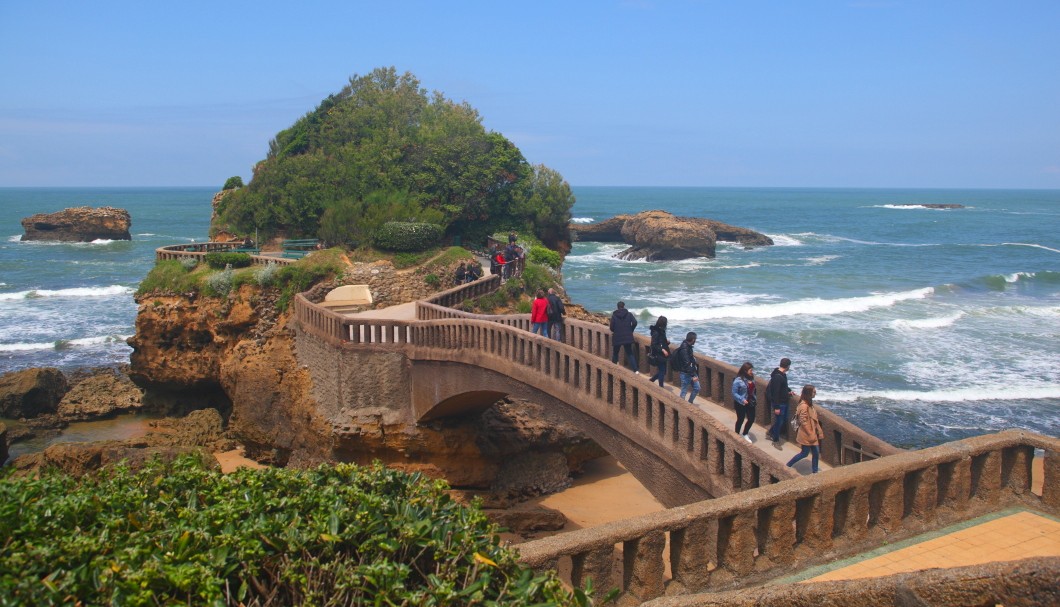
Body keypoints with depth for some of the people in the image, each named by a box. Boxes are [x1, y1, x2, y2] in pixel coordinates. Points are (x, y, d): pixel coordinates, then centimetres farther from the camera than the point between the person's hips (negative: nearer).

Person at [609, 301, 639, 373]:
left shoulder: (614, 315, -2)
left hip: (617, 337, -1)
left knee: (615, 353, 18)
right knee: (630, 354, 5)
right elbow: (634, 323, -11)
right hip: (627, 337, 1)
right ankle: (636, 370, -8)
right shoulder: (629, 314, 1)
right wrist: (631, 331, 6)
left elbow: (612, 327, -6)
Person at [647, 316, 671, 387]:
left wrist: (667, 341, 0)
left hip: (662, 355, 9)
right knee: (662, 370, -3)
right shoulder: (656, 332, -18)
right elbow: (654, 345, -20)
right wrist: (662, 350, -27)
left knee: (662, 370, 13)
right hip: (658, 355, -9)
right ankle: (661, 386, 7)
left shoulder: (661, 331, 9)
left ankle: (651, 379, 29)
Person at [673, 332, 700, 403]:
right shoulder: (684, 349, -25)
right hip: (686, 374, -10)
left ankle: (690, 403, 29)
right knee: (684, 391, 1)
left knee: (697, 388, 15)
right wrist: (693, 375, -24)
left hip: (691, 373, 10)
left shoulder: (688, 346, 5)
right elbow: (687, 364, -26)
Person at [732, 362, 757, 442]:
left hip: (750, 402, 6)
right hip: (741, 404, -6)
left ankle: (745, 434, 30)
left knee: (751, 419, 7)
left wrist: (755, 401, 14)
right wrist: (742, 400, -28)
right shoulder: (738, 381, -21)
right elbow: (734, 393, -18)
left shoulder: (751, 379, 0)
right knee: (740, 419, 9)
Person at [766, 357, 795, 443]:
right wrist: (776, 407, -25)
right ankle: (775, 440, 16)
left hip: (784, 402, 10)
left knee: (784, 419, 19)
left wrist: (789, 391, 11)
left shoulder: (783, 374, 5)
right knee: (779, 421, 2)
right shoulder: (777, 377, -26)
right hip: (779, 403, -10)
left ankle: (771, 433, 33)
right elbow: (775, 393, -26)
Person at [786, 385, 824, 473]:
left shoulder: (809, 404, 8)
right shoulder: (804, 406, -22)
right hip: (806, 434, -9)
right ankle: (788, 465, 20)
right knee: (805, 453, 4)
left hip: (812, 433, 9)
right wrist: (811, 435, -19)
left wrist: (819, 432, 14)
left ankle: (815, 472, 20)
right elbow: (803, 422, -22)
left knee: (816, 453, 10)